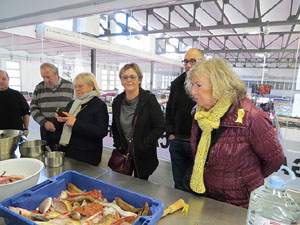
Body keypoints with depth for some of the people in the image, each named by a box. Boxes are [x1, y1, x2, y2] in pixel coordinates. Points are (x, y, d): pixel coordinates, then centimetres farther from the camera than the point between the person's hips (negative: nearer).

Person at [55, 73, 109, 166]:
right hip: (65, 151, 6)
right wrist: (60, 120, -4)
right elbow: (62, 128, 19)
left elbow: (101, 132, -22)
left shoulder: (99, 105, -10)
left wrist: (76, 123, -24)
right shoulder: (72, 103, 12)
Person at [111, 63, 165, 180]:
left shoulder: (149, 99, -13)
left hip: (143, 156, -3)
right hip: (123, 153, 4)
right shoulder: (117, 101, 2)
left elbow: (159, 127, -13)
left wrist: (143, 146, -15)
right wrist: (118, 145, 4)